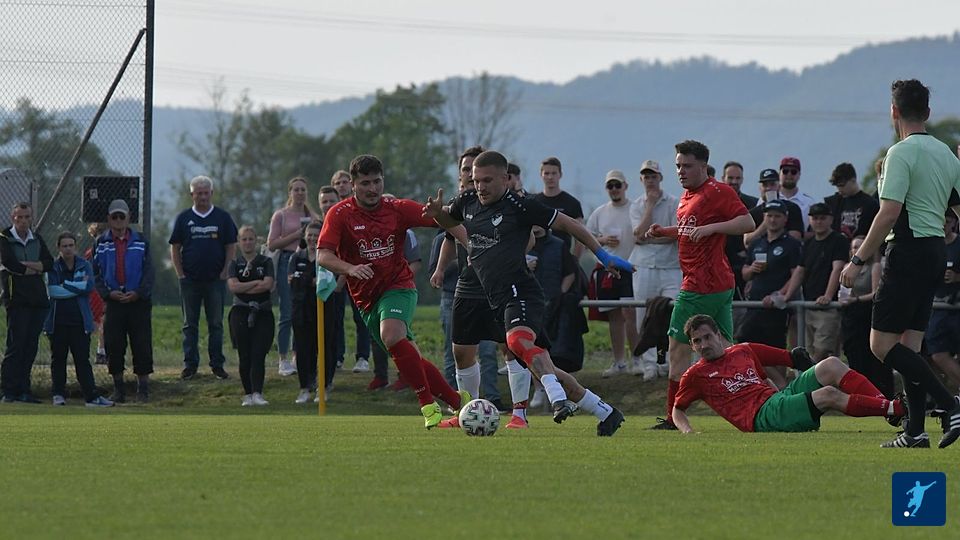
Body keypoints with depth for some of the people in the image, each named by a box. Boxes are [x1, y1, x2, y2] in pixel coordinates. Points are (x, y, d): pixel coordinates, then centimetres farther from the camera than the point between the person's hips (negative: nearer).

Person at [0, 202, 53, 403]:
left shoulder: (37, 239, 16)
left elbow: (49, 263, 6)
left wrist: (25, 265, -9)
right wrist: (34, 268, -3)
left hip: (38, 298, 5)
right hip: (16, 298, -5)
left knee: (31, 346, 4)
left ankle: (23, 390, 8)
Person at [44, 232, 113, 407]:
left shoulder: (84, 266, 7)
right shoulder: (53, 267, 4)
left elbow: (89, 287, -7)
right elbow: (52, 290, -10)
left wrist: (65, 285, -9)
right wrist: (77, 287, -10)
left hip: (79, 321, 0)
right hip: (58, 321, 0)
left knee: (82, 359, -1)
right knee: (58, 359, 5)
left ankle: (91, 396, -3)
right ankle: (58, 394, 14)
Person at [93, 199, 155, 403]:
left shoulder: (141, 242, 6)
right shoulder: (102, 243, 6)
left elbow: (149, 272, 3)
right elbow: (95, 273, 5)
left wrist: (138, 293, -11)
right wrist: (108, 293, -10)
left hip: (139, 301, -1)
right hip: (113, 302, 1)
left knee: (142, 346, -4)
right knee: (114, 346, -1)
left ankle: (143, 389, 2)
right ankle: (118, 389, 9)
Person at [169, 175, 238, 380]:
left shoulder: (222, 217, 5)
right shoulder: (184, 218, 6)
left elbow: (231, 247, 6)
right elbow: (175, 248, 8)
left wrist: (224, 273, -3)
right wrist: (181, 274, -1)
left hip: (215, 279, -1)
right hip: (190, 279, 1)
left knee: (216, 324, 2)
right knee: (190, 325, 4)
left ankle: (217, 364, 6)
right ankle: (190, 364, 8)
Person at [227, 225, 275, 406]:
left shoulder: (266, 262, 9)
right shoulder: (235, 264, 11)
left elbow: (268, 284, -7)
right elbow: (233, 286, -6)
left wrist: (243, 288, -6)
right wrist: (256, 283, -8)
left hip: (263, 312, -1)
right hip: (241, 313, 1)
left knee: (258, 354, -12)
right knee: (244, 356, -1)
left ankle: (257, 394, -20)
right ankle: (248, 394, 7)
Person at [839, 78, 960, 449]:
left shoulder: (902, 153, -13)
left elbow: (889, 214, -19)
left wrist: (859, 259, -15)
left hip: (908, 250, -9)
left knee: (882, 343, -7)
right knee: (909, 344, 11)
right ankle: (915, 431, 5)